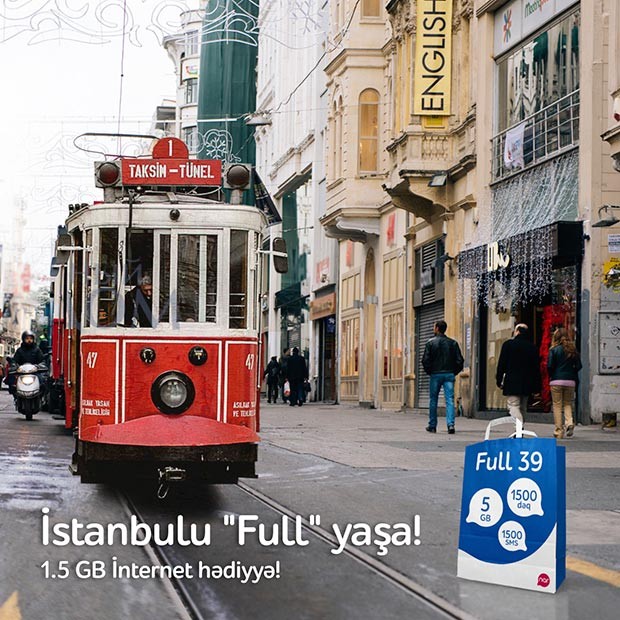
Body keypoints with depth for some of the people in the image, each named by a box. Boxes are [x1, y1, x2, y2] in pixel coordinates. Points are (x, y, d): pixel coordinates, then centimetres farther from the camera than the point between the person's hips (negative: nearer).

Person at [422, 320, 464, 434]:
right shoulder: (453, 343, 5)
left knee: (433, 400, 10)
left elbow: (425, 360, -7)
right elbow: (459, 360, 2)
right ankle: (450, 424, -18)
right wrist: (454, 372, 12)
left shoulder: (431, 343, -3)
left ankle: (432, 426, 16)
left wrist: (429, 372, 7)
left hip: (435, 374, -1)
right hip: (449, 375, 1)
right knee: (450, 400, -3)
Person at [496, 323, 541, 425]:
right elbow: (537, 368, 10)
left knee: (514, 407, -10)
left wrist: (499, 380, 2)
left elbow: (501, 364, -4)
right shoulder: (533, 348, 10)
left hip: (512, 383, -5)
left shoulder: (508, 344, -2)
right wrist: (536, 388, 12)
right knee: (522, 409, 14)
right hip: (527, 385, 5)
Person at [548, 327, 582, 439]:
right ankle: (569, 422, -9)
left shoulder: (554, 350, -4)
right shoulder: (573, 350, 5)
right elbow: (578, 366, 3)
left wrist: (551, 376, 7)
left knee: (557, 405, 4)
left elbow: (550, 366, -10)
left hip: (556, 381, -3)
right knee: (568, 404, 16)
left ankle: (559, 431, 2)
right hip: (570, 381, 3)